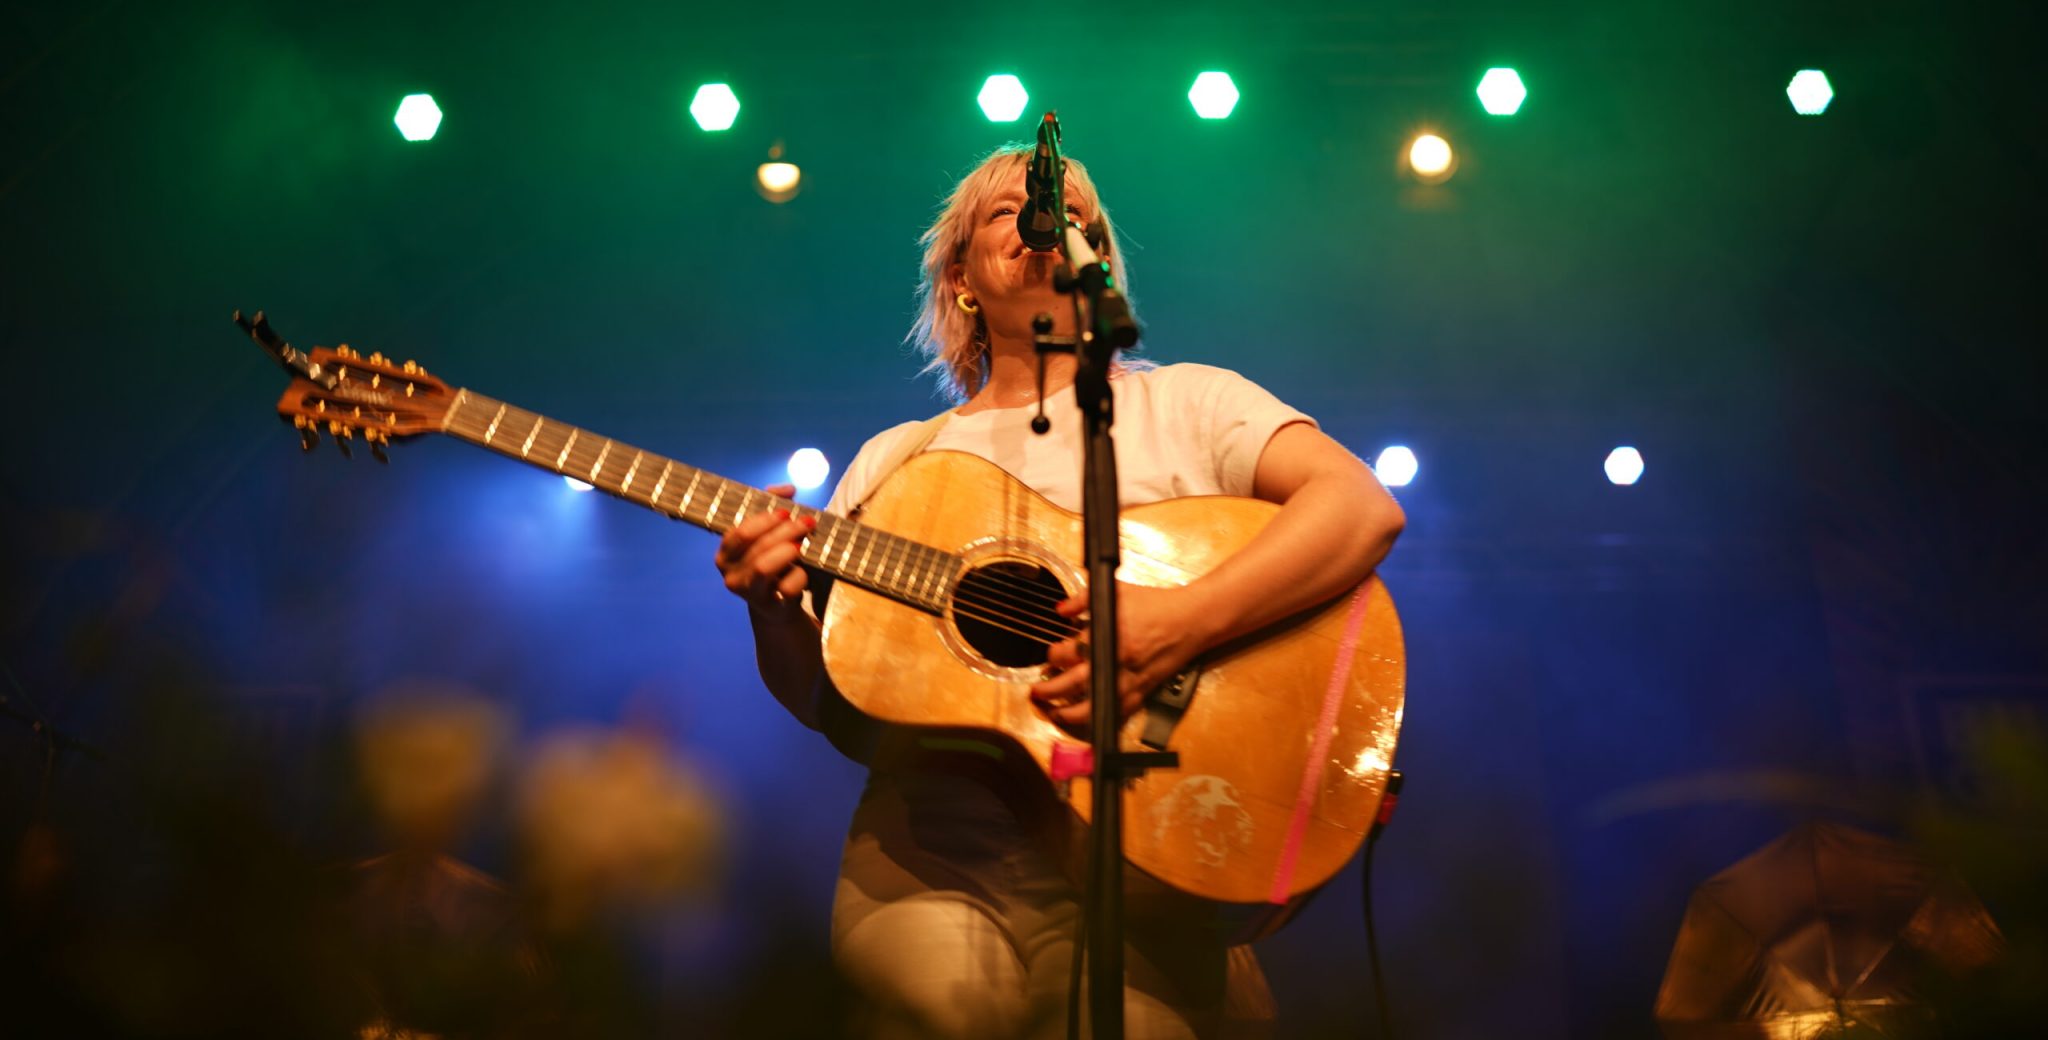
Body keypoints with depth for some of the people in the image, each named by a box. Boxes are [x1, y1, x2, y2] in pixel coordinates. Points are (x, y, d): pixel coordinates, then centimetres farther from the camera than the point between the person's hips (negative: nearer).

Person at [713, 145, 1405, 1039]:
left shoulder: (1183, 403, 11)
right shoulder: (893, 461, 18)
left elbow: (1365, 508, -7)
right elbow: (832, 707, 15)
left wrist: (1182, 624, -20)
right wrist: (774, 609, -6)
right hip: (932, 843, 2)